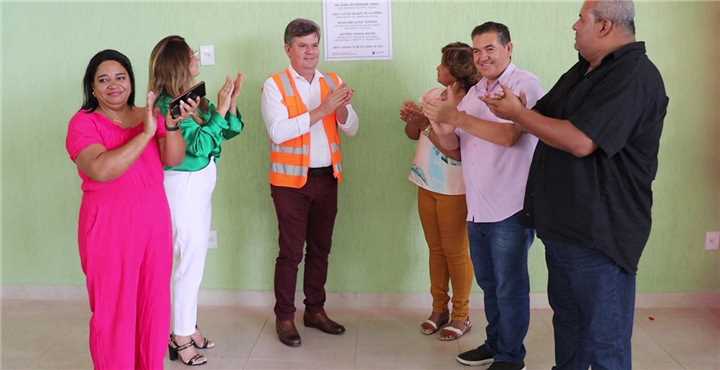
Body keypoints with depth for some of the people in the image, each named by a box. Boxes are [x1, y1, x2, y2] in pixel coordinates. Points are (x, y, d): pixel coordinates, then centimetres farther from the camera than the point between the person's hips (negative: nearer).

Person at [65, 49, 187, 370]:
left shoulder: (149, 115, 8)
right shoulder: (83, 123, -6)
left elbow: (174, 159, -3)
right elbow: (101, 170, -22)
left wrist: (171, 125, -20)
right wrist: (146, 134, -24)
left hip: (154, 222, 5)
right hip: (109, 227, -4)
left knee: (155, 303, 11)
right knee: (113, 309, 2)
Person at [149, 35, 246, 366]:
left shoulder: (195, 98, 5)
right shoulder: (168, 105, -18)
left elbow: (228, 132, 9)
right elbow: (198, 145, -24)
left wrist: (231, 102, -5)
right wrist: (219, 110, -23)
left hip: (200, 185, 8)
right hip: (183, 187, -8)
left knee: (194, 259, 16)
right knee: (190, 262, -1)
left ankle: (189, 327, 30)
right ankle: (180, 337, 12)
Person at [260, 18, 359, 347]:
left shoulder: (333, 82, 7)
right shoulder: (274, 85, -7)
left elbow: (351, 129, 4)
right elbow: (278, 132, -20)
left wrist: (342, 108, -17)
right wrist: (321, 110, -24)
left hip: (327, 178, 5)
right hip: (291, 180, -4)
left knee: (320, 248, 13)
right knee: (291, 251, 1)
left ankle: (315, 310, 26)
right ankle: (284, 317, 13)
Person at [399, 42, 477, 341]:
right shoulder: (431, 96, 2)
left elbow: (458, 151, -22)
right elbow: (413, 135, 11)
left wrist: (429, 124, -24)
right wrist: (412, 120, -10)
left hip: (453, 190, -6)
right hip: (427, 185, 6)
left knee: (455, 252, 5)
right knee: (435, 249, 15)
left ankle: (461, 315, 19)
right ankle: (439, 309, 27)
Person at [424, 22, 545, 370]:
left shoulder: (525, 85, -10)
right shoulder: (474, 92, 13)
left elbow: (508, 135, -24)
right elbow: (452, 144, 13)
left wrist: (456, 117, -21)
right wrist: (438, 123, -9)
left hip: (510, 208, -8)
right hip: (478, 208, 8)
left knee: (510, 287, 3)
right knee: (488, 283, 20)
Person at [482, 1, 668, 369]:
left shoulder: (634, 77, -19)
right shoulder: (584, 71, 14)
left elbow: (581, 141, -27)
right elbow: (543, 116, 17)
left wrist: (518, 113, -16)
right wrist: (512, 108, -4)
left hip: (599, 234, -10)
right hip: (563, 225, 10)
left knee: (604, 340, 2)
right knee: (567, 318, 23)